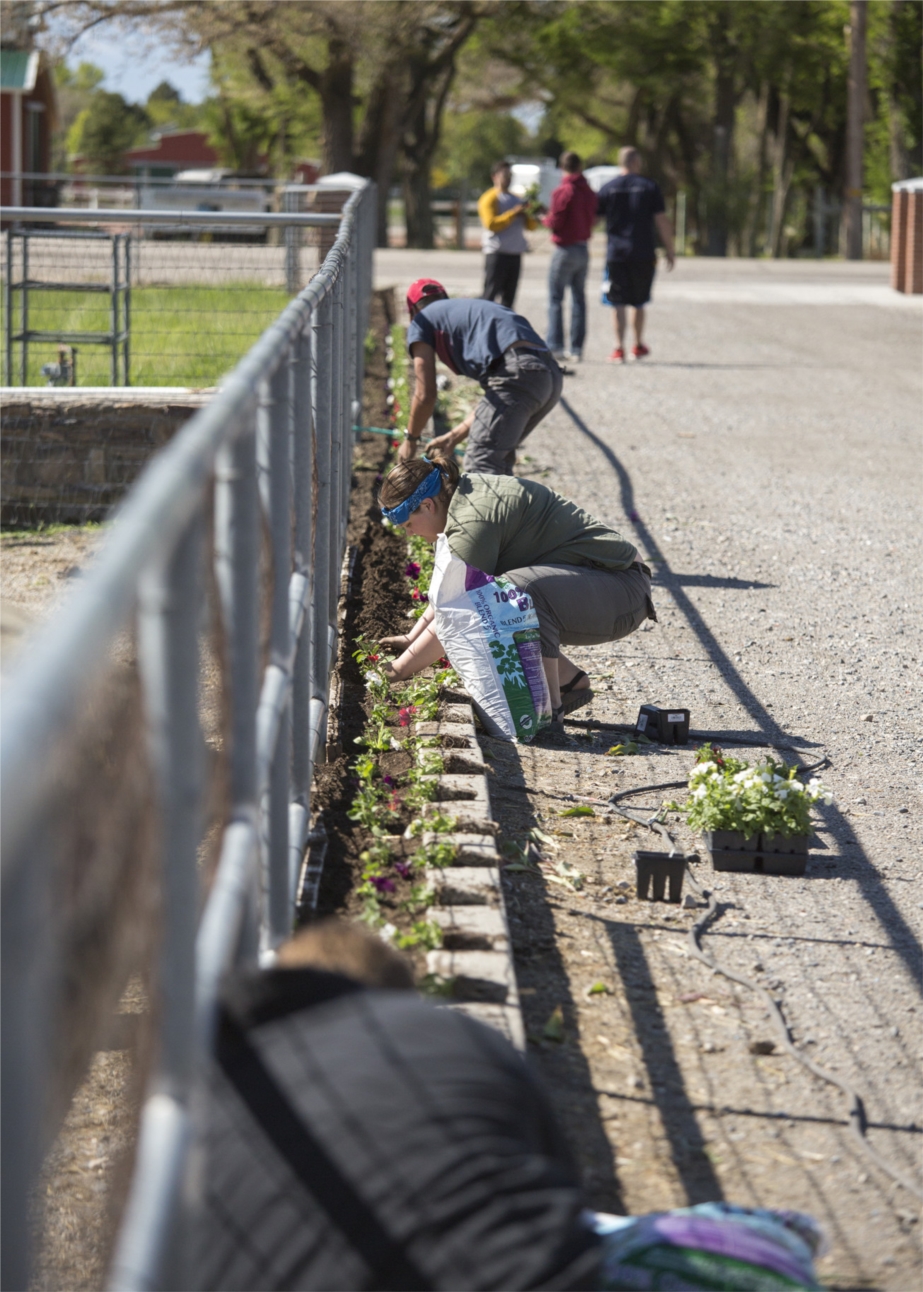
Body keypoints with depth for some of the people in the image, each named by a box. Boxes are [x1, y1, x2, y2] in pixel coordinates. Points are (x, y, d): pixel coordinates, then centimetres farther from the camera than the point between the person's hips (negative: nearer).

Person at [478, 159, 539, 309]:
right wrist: (514, 213, -18)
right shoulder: (489, 199, -3)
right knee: (491, 293, -10)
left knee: (509, 296, 9)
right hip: (497, 253, -7)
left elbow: (530, 225, 21)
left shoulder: (516, 200, 22)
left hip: (515, 253, 7)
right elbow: (491, 224, -15)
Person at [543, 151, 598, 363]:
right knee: (579, 298, 11)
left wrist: (544, 219, 6)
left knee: (555, 299, -2)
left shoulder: (562, 191, -14)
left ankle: (555, 346, -8)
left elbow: (555, 222, -16)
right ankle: (577, 348, 10)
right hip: (584, 249, 6)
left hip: (565, 249, -6)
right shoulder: (589, 192, 6)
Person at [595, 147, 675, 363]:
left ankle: (619, 348, -8)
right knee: (638, 303, 14)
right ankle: (638, 346, 25)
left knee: (619, 304, 0)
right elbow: (662, 222, -2)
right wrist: (670, 251, 5)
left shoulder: (608, 189, 4)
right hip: (643, 256, 0)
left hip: (616, 254, 0)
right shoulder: (650, 187, 0)